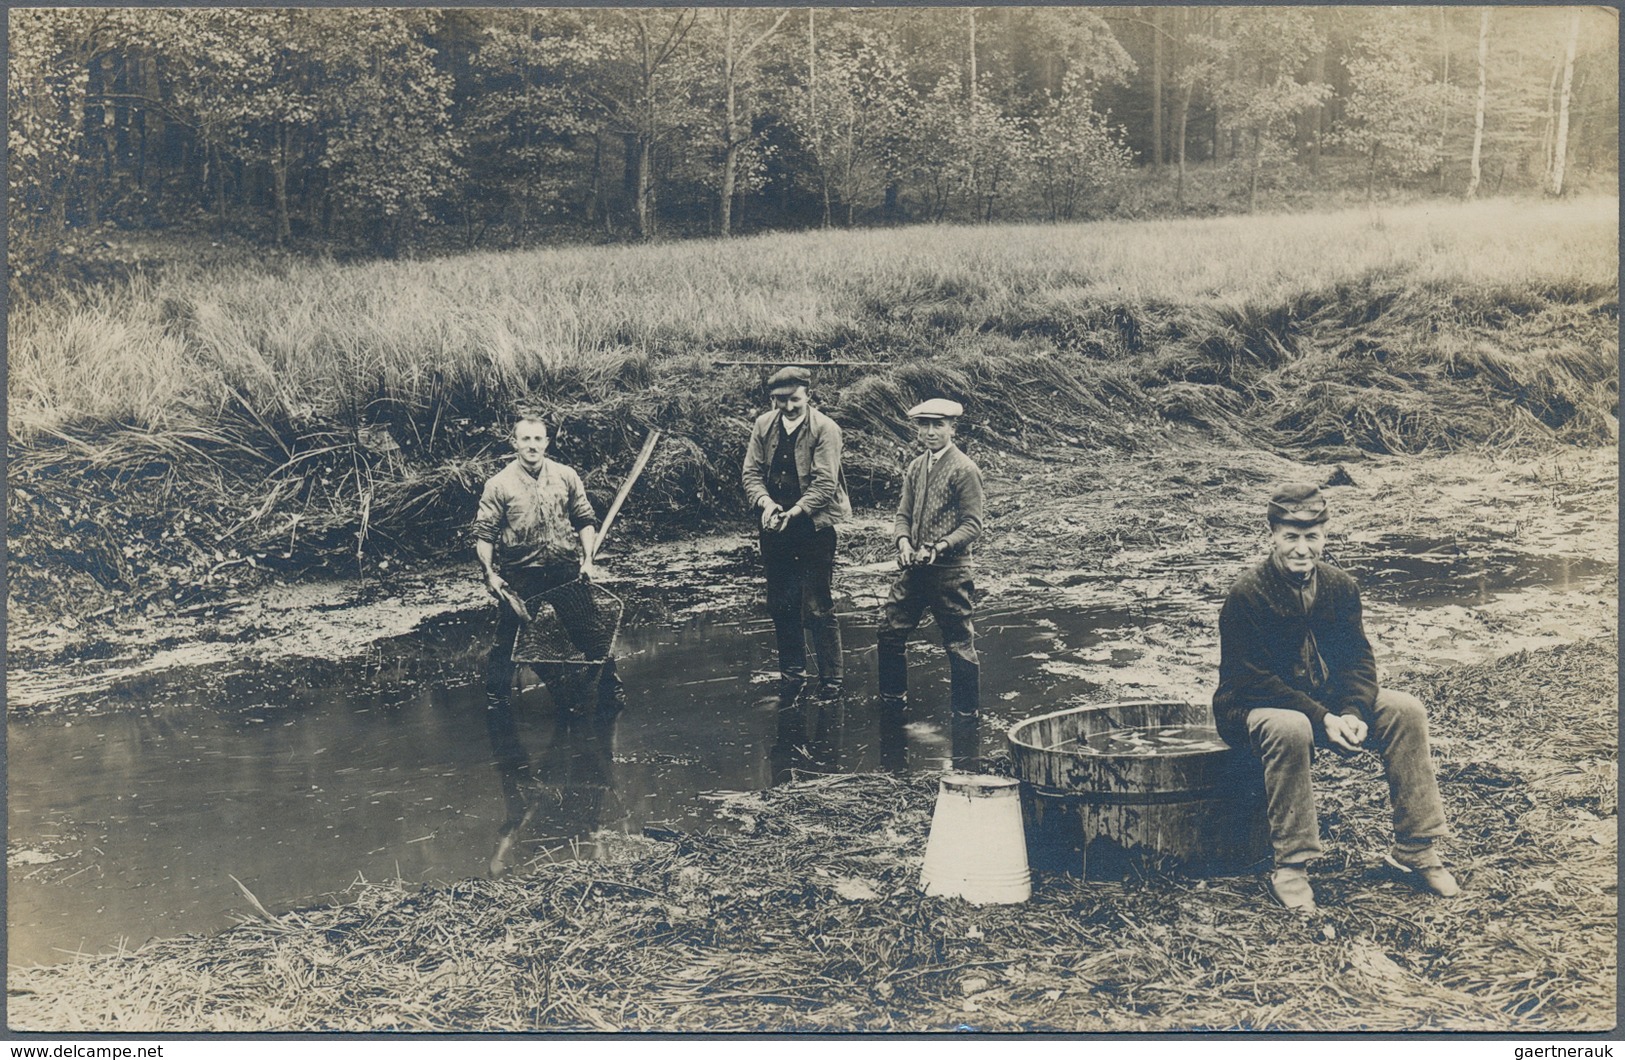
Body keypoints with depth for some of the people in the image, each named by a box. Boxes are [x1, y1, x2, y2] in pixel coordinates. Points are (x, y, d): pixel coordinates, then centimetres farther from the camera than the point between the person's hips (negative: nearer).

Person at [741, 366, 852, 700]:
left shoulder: (825, 429, -10)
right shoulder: (763, 426, 4)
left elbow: (825, 483, -15)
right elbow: (751, 471, 4)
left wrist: (794, 512, -23)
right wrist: (764, 502, -15)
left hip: (814, 525, -5)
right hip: (774, 526, 5)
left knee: (818, 608, -5)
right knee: (780, 605, 13)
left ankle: (831, 682, 3)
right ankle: (791, 671, 28)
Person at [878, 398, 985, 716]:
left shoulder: (964, 470, -9)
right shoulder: (915, 468, 11)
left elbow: (972, 524, -11)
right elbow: (903, 514, 13)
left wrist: (938, 548, -22)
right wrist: (903, 541, -8)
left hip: (950, 570, -7)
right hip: (913, 568, 7)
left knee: (959, 642, 2)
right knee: (890, 630, 10)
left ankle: (965, 711, 14)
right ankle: (892, 698, 27)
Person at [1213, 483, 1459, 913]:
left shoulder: (1339, 587, -2)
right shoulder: (1245, 596, -21)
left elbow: (1358, 659, -2)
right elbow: (1254, 682, -23)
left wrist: (1353, 713, -22)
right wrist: (1323, 719, -29)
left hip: (1327, 699, 6)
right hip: (1254, 709, -6)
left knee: (1405, 710, -12)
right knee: (1290, 729, -39)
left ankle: (1414, 849, -3)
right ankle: (1289, 867, -28)